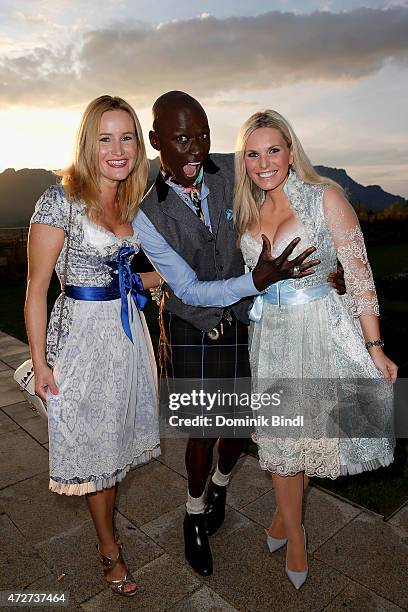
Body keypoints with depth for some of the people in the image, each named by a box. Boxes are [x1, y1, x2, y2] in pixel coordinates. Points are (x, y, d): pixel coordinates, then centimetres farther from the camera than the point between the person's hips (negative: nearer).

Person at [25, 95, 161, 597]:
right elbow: (37, 287, -13)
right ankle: (109, 547, 33)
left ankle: (106, 523, 45)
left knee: (117, 432, 20)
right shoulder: (61, 200, -14)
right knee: (93, 439, 10)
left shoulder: (128, 200, 7)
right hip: (82, 330, -6)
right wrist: (40, 363, -13)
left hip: (127, 329, 7)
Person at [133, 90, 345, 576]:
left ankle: (220, 484, 49)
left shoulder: (235, 172, -11)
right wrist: (258, 281, -29)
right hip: (192, 329, -2)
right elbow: (188, 289, -17)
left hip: (245, 323, 3)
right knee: (202, 431, 3)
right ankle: (195, 514, 35)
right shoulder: (147, 213, -16)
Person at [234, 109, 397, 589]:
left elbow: (358, 272, -10)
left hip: (323, 330, -3)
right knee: (278, 436, 11)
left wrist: (373, 347, -11)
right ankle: (294, 533, 35)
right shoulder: (248, 211, 7)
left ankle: (284, 511, 41)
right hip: (270, 334, 4)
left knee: (311, 429, 10)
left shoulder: (325, 197, -8)